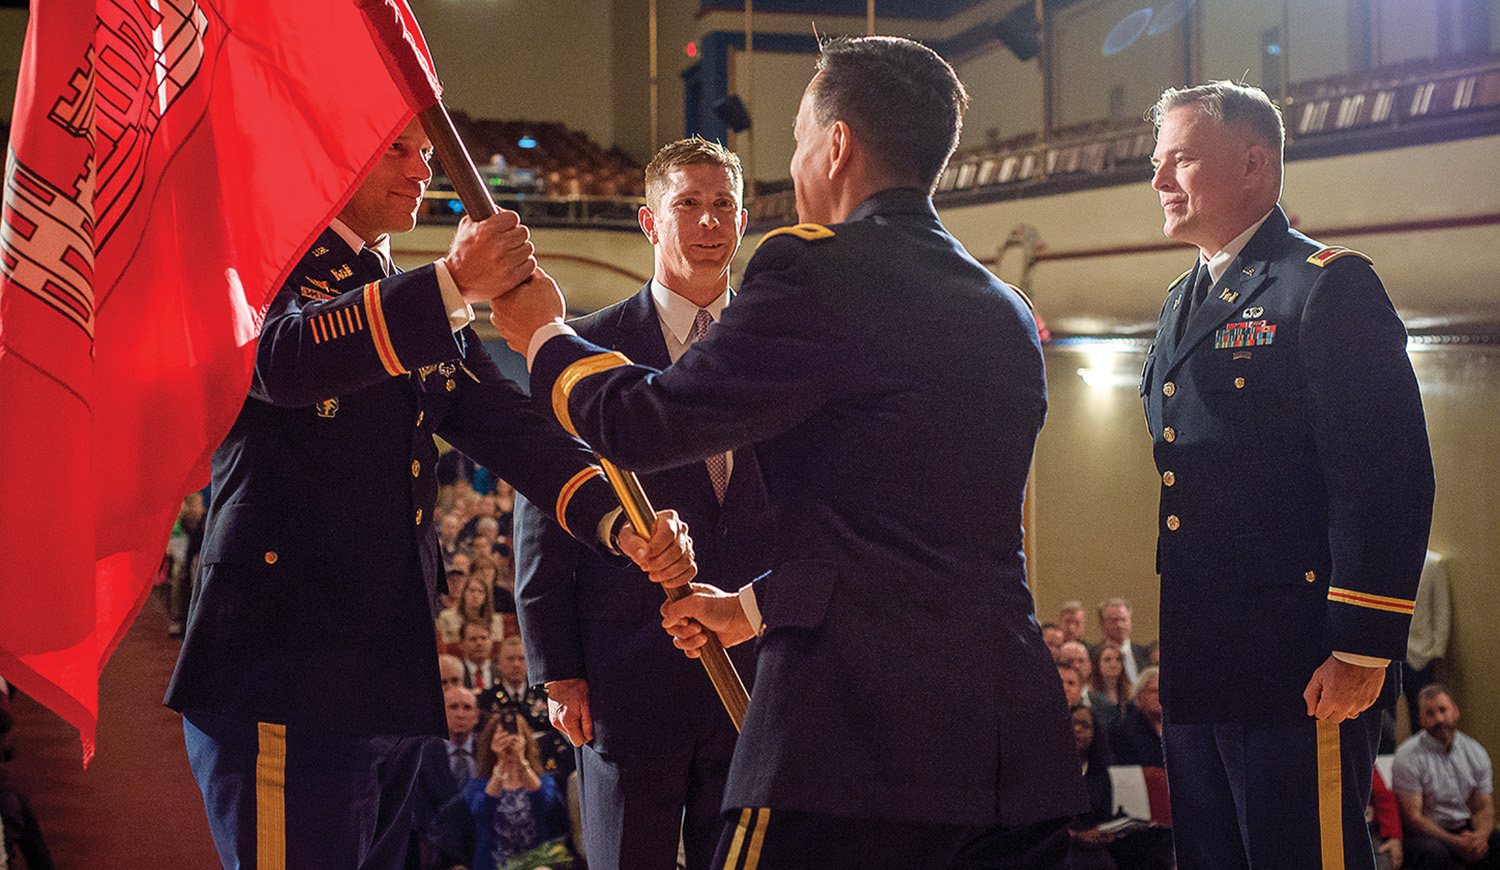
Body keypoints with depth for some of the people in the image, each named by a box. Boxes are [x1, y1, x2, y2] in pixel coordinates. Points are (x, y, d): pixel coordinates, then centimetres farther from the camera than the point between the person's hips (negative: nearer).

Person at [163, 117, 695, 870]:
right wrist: (454, 283, -31)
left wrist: (619, 521, -7)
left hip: (391, 686, 8)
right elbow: (281, 362, -25)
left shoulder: (426, 313, 22)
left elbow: (509, 427, 10)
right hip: (284, 677, -8)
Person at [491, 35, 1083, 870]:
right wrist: (759, 606, 36)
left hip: (861, 736, -8)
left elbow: (646, 425, -4)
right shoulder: (1010, 316, 17)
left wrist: (545, 335, 16)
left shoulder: (821, 268, -7)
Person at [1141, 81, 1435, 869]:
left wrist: (1362, 651, -20)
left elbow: (1387, 479, -15)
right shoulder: (1183, 301, 19)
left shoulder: (1330, 287, -7)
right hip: (1195, 670, 8)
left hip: (1299, 674, -8)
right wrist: (1167, 643, 16)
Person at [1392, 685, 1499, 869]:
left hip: (1465, 827, 5)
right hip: (1425, 833, -5)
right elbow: (1413, 817, -13)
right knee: (1433, 853, -38)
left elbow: (1484, 808, 7)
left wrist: (1480, 835, -18)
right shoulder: (1408, 757, -10)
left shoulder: (1475, 752, 6)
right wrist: (1456, 842, -24)